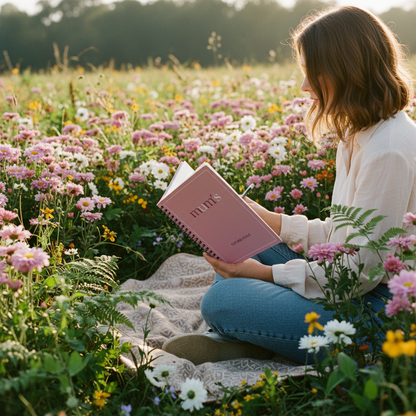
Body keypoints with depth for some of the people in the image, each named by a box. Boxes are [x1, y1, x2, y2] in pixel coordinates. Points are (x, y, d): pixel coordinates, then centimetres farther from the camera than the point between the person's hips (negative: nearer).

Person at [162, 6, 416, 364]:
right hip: (347, 290, 11)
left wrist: (269, 274, -17)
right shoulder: (358, 135, 10)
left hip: (377, 313, -11)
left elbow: (362, 272, -22)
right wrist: (273, 222, 11)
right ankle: (231, 340, 4)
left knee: (222, 300, -21)